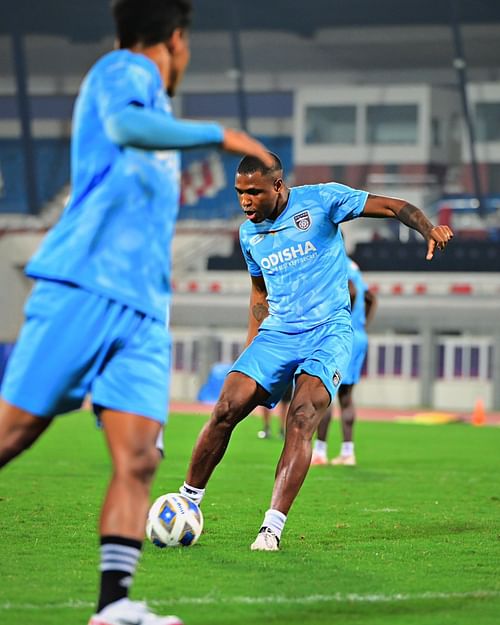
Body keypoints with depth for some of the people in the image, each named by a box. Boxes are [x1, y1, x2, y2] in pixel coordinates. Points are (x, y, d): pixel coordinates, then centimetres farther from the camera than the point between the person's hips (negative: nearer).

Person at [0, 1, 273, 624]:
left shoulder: (145, 92, 26)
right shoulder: (124, 71, 1)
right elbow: (125, 125, -24)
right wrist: (221, 135, -22)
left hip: (143, 310, 8)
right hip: (83, 288, -8)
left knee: (138, 460, -6)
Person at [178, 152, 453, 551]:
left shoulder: (319, 200, -5)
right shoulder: (249, 233, 11)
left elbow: (393, 207, -6)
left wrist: (429, 229, -24)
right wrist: (251, 348, 16)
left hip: (329, 330, -4)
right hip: (276, 334, 4)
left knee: (302, 417, -24)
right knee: (226, 409, -13)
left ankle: (273, 527, -26)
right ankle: (188, 501, 5)